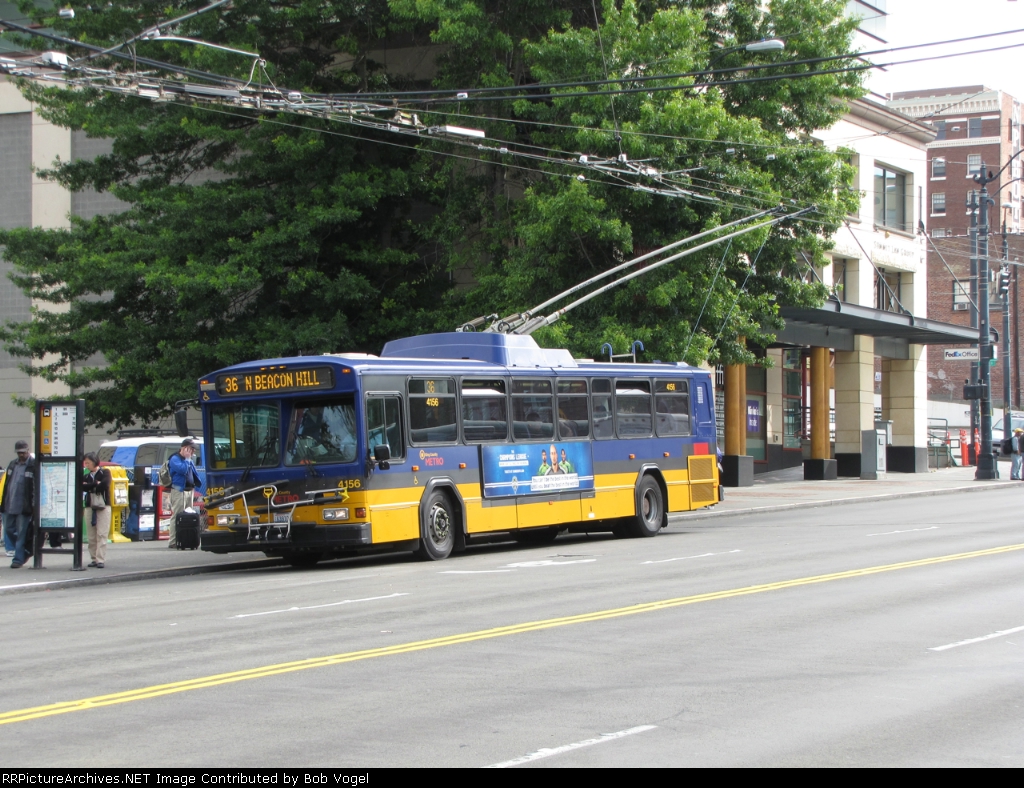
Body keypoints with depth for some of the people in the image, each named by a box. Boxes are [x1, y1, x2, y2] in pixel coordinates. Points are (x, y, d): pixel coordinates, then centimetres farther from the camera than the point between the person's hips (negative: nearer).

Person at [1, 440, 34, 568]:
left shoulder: (33, 466, -9)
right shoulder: (12, 464, 13)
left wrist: (33, 504, -16)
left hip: (23, 506, -7)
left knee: (21, 533, -3)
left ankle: (18, 559, 3)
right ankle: (25, 551, 29)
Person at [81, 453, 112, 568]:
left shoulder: (105, 472, 5)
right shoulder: (86, 475, 15)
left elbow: (105, 484, -14)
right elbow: (82, 486, -3)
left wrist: (89, 486, -5)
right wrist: (96, 484, -9)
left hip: (103, 506, -4)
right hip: (89, 507, 4)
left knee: (102, 535, -9)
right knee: (91, 535, 1)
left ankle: (100, 559, -10)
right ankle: (94, 558, 7)